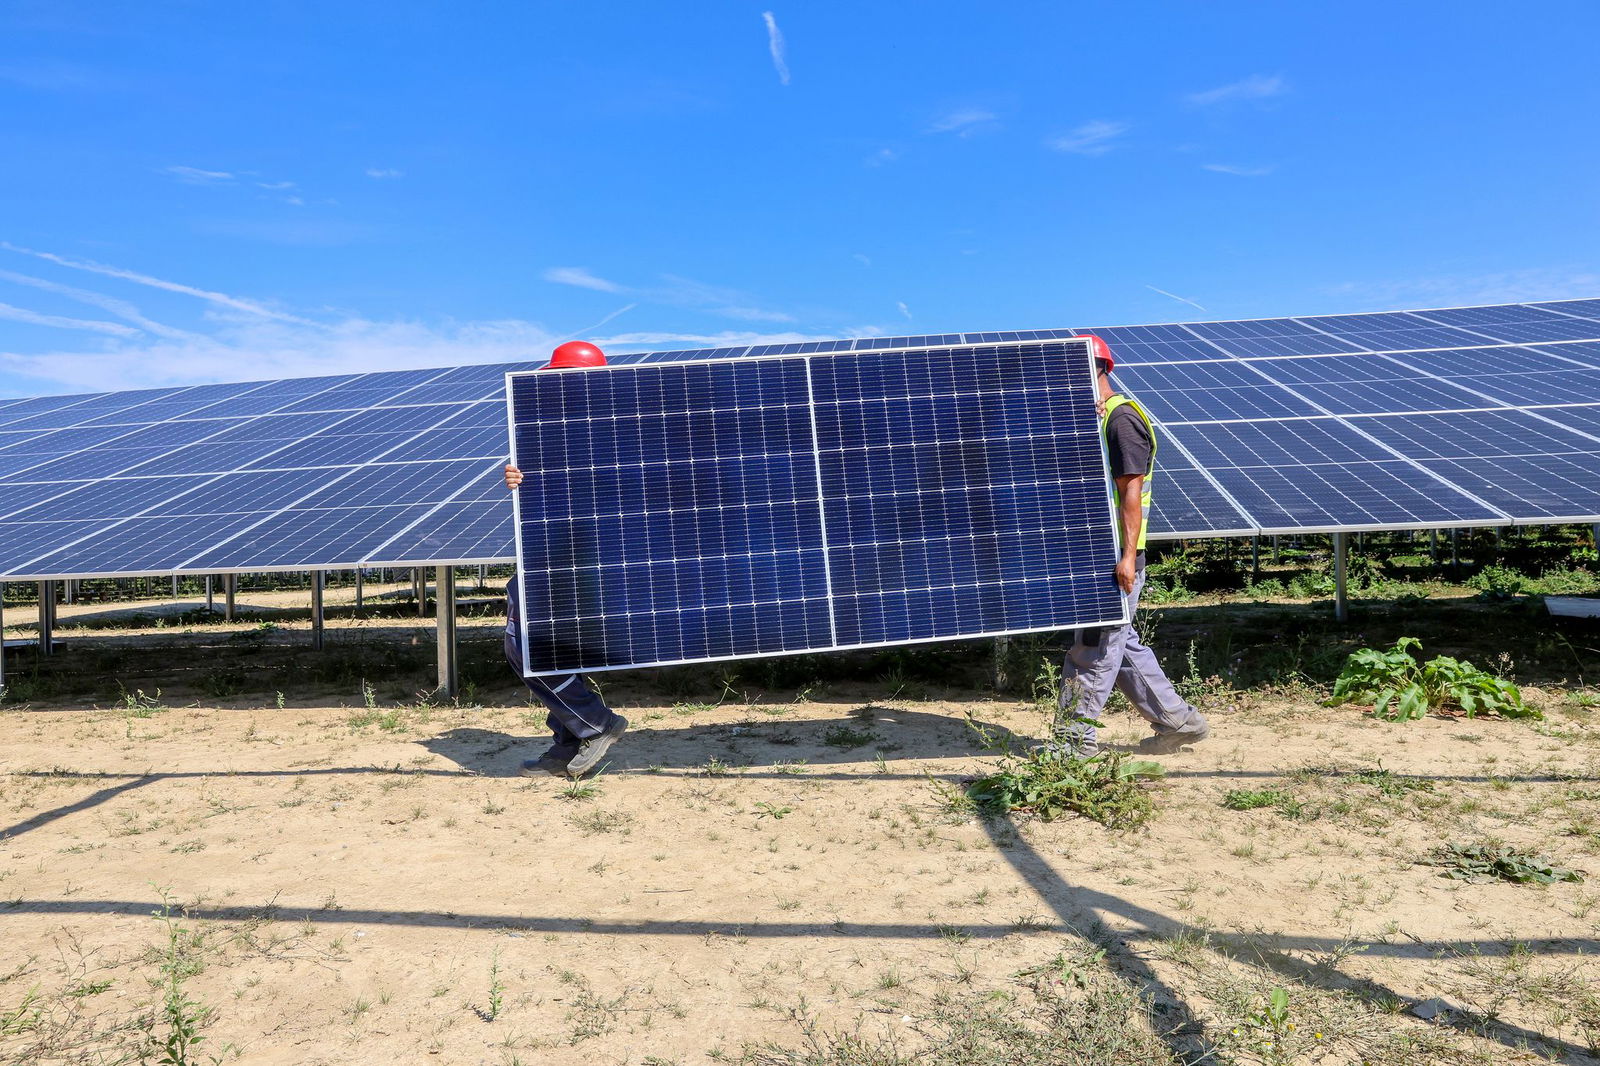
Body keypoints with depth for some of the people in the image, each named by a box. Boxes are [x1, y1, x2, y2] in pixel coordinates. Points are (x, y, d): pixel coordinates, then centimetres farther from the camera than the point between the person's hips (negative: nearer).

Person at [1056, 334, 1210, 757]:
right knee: (1119, 642, 15)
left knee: (1094, 645, -3)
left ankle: (1075, 737, 6)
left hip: (1115, 554, -10)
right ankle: (1178, 721, 25)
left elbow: (1131, 489, -19)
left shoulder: (1122, 418, -12)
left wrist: (1127, 555, -23)